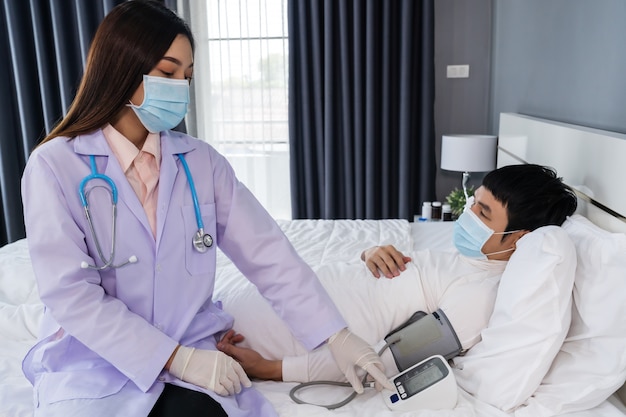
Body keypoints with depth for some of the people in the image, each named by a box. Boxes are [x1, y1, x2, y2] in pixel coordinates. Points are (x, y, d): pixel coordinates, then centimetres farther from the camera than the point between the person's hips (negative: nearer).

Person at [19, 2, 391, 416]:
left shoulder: (201, 161, 1)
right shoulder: (55, 165, -9)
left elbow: (268, 253, -4)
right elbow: (71, 294, -14)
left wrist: (337, 335, -9)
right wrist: (176, 358, -18)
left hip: (191, 352, 2)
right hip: (92, 361, -1)